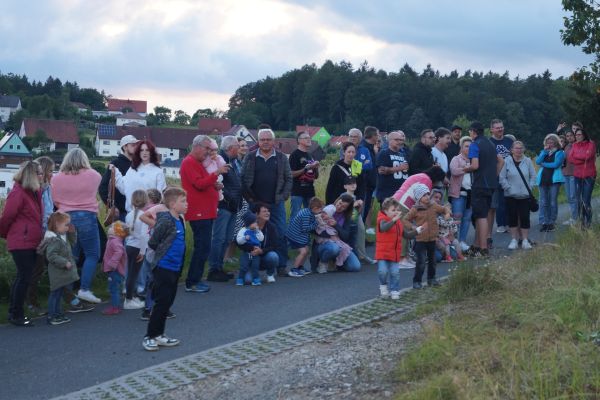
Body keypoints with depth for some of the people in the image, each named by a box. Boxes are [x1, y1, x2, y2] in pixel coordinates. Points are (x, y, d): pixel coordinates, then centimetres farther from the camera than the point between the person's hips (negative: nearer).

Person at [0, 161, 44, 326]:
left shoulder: (35, 192, 11)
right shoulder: (18, 193, -15)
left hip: (31, 243, 9)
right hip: (21, 243, -9)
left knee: (22, 277, 15)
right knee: (24, 277, -5)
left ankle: (14, 312, 26)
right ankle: (17, 315, 5)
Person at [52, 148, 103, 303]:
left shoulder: (57, 178, 2)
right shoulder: (93, 175, -2)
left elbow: (55, 201, 8)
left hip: (65, 218, 3)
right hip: (86, 217, -3)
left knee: (71, 257, 10)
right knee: (92, 254, 3)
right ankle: (85, 289, -7)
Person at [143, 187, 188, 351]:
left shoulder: (180, 221, 8)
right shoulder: (166, 221, -18)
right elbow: (152, 243, -15)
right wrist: (164, 253, 0)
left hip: (175, 269, 8)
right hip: (163, 268, -8)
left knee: (167, 303, 14)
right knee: (161, 303, -2)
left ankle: (159, 335, 25)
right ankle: (149, 336, 9)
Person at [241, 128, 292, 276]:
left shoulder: (281, 158, 7)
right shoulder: (250, 158, 5)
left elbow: (288, 178, 7)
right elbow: (244, 179, 3)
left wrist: (284, 196, -4)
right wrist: (249, 198, -5)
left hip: (276, 203, 0)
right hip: (256, 203, 0)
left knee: (281, 235, 0)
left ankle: (282, 266, 8)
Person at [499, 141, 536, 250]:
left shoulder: (528, 161, 4)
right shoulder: (507, 161, -2)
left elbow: (533, 176, 8)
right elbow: (502, 178, -2)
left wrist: (529, 187, -2)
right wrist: (508, 188, -9)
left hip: (525, 196, 1)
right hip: (511, 196, -1)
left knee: (525, 217, 1)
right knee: (512, 218, 2)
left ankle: (525, 240, 10)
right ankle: (514, 240, 12)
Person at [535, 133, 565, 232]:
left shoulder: (560, 153, 4)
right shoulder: (543, 152, 18)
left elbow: (556, 164, -11)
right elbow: (538, 161, 0)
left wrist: (543, 164, -2)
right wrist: (545, 151, -4)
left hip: (554, 179, -4)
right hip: (543, 179, 4)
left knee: (553, 202, -2)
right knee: (543, 202, 0)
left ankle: (552, 222, 5)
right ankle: (544, 222, 3)